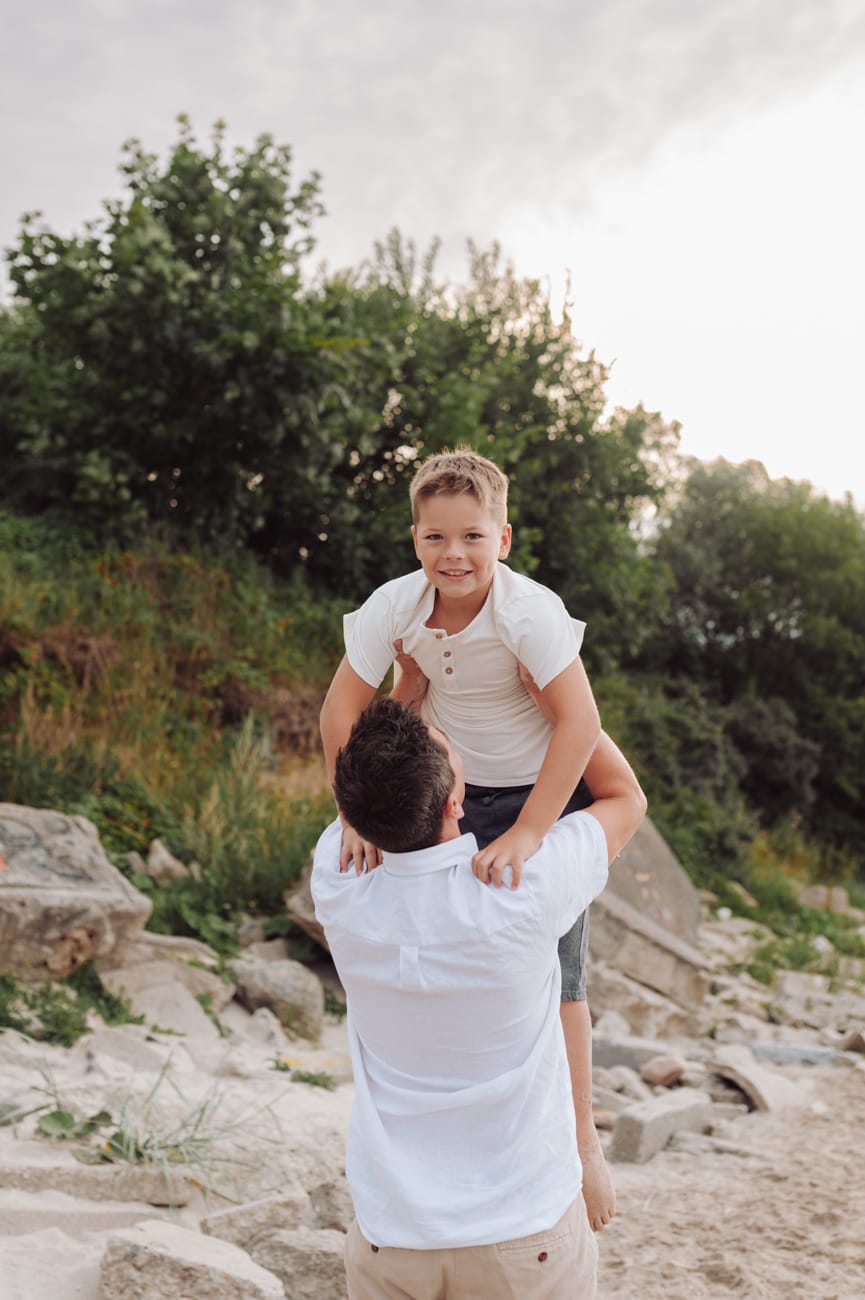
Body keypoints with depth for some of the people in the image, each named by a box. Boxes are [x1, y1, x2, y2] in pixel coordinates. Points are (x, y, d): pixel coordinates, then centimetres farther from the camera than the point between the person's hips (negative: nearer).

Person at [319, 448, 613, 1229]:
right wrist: (356, 811, -20)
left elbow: (579, 720, -33)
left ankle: (579, 1134, 18)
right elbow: (342, 707, -13)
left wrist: (528, 832, -36)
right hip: (456, 792, 4)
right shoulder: (395, 608, -15)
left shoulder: (529, 612, -27)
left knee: (553, 971, -1)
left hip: (544, 793, -4)